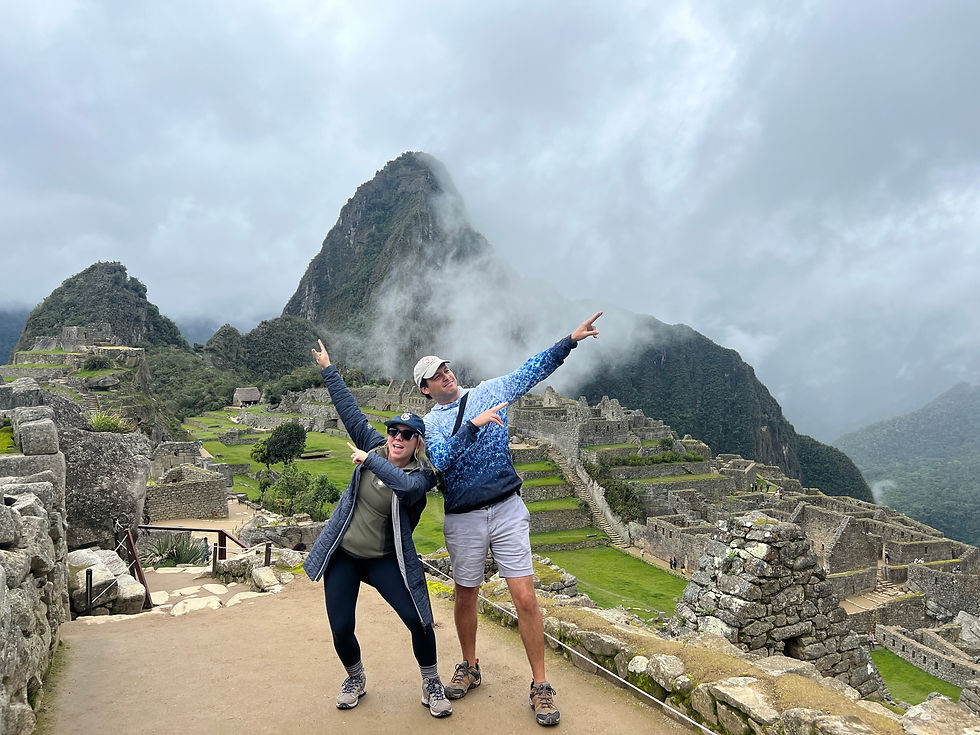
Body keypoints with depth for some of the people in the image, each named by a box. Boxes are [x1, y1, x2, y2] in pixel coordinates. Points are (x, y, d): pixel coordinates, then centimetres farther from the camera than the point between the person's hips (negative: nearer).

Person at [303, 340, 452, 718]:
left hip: (385, 559, -3)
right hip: (342, 553, 3)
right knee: (341, 629, 2)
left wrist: (369, 460, -34)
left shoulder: (422, 475, -13)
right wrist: (329, 370, 4)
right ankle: (355, 679, 34)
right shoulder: (375, 446, -2)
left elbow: (406, 484, -38)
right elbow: (350, 411, 2)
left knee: (419, 622, -11)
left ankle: (431, 685, 17)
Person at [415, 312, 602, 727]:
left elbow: (533, 370, 2)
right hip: (463, 519, 0)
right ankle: (470, 668, 37)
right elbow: (442, 461, -15)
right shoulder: (430, 423, 2)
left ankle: (540, 685, 10)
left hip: (507, 510, 0)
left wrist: (570, 340, -7)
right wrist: (473, 424, -23)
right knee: (466, 598, 13)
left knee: (525, 598, -4)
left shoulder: (489, 392, 6)